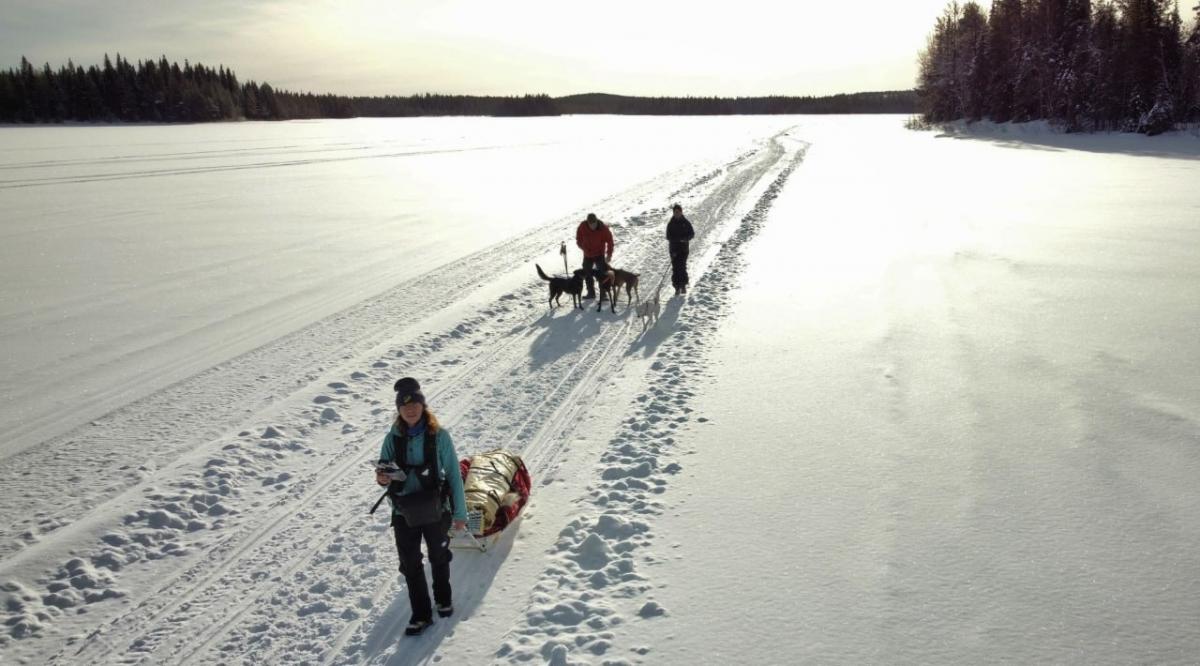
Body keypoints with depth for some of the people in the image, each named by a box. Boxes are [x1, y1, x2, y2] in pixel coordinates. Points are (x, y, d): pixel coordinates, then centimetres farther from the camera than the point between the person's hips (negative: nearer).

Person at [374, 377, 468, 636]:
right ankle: (421, 614, 25)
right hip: (404, 512, 2)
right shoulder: (393, 438, -5)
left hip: (435, 509, -1)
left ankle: (443, 599, 44)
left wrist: (460, 512, -6)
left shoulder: (439, 436, -12)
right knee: (410, 565, 7)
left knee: (439, 557, 19)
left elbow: (453, 474, -7)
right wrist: (382, 478, -20)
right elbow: (384, 470, 5)